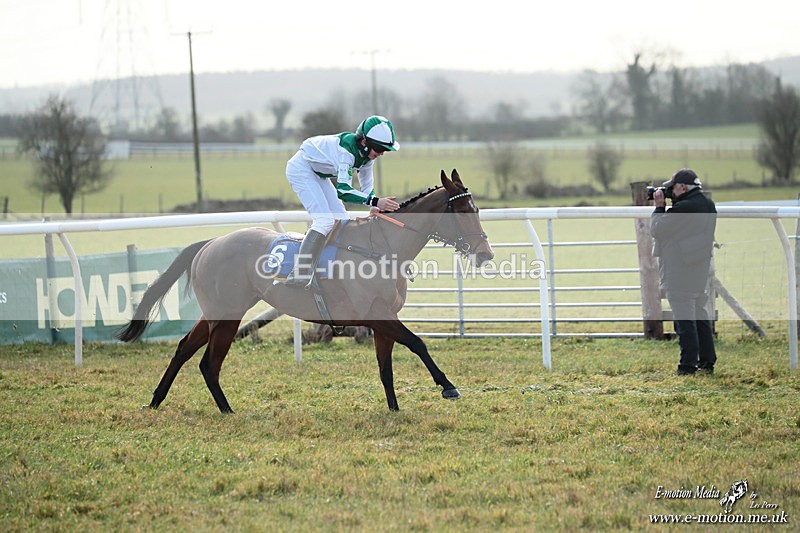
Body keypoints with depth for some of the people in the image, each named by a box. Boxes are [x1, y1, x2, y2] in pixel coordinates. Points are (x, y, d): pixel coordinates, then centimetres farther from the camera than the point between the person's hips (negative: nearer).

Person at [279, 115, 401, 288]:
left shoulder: (366, 153, -8)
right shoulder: (347, 150, -35)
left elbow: (367, 186, 4)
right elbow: (343, 190, -44)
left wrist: (373, 209, -14)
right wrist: (375, 201, -51)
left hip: (319, 175, 10)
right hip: (301, 169, -10)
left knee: (341, 219, 5)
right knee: (325, 220, -22)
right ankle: (299, 274, -29)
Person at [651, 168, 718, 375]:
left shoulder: (682, 208, -22)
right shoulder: (708, 205, 7)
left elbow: (657, 230, -13)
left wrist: (659, 207, -1)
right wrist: (665, 208, 7)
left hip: (680, 274, -9)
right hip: (700, 270, 9)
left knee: (684, 319, -4)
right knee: (701, 316, 15)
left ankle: (688, 366, -3)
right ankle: (707, 361, 19)